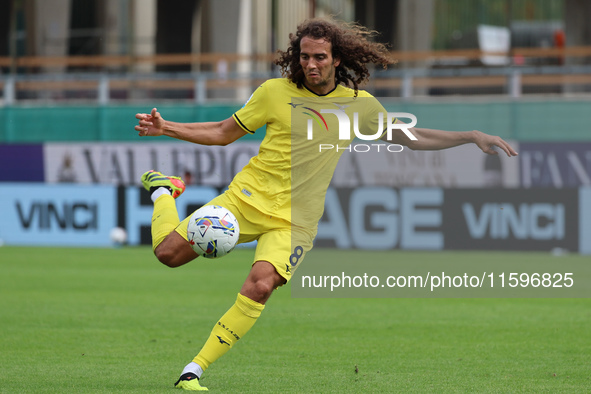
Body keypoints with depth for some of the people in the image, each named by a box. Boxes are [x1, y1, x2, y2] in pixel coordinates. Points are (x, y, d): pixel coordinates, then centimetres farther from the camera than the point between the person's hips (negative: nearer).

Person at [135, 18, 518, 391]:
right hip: (248, 197, 0)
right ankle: (164, 191, 25)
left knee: (260, 286, -26)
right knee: (169, 251, -9)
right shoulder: (275, 92, -2)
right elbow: (224, 132, 7)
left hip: (295, 218, 0)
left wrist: (472, 137, 2)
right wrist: (166, 128, -5)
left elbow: (410, 137, 11)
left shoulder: (357, 103, 3)